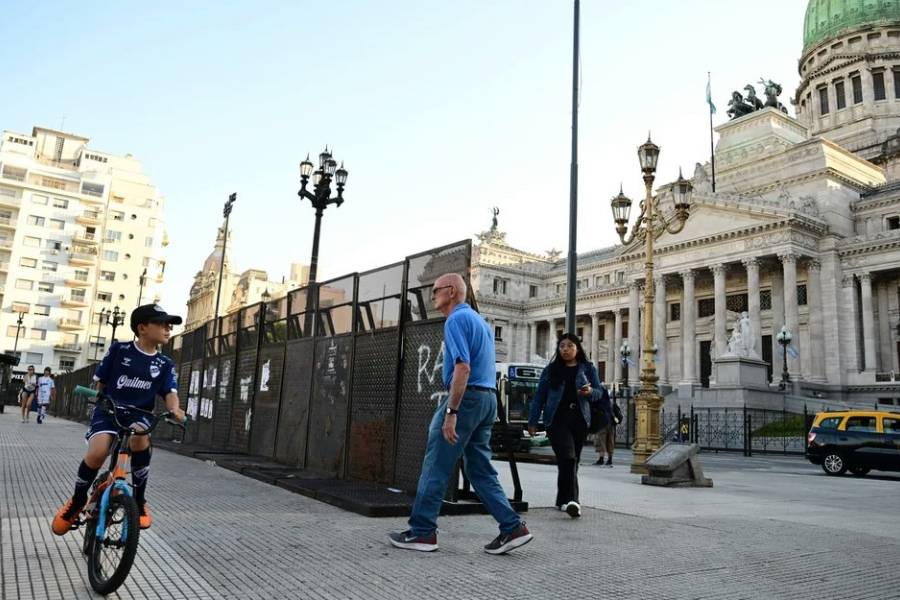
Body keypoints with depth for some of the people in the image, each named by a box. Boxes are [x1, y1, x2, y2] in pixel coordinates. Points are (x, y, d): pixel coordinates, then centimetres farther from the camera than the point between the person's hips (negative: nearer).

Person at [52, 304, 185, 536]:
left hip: (139, 414, 1)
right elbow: (100, 382, 9)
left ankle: (139, 500, -15)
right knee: (97, 453, -28)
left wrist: (175, 410, -25)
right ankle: (77, 499, 5)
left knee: (140, 436, -34)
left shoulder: (165, 364, 4)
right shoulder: (119, 350, -1)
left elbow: (170, 392, -6)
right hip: (109, 410, -1)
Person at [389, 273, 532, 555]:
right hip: (488, 398, 9)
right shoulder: (480, 320, 20)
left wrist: (451, 412, -23)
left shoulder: (456, 320, -10)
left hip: (467, 396, -9)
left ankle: (422, 532, 7)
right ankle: (512, 527, 8)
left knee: (436, 467, 0)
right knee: (481, 469, 12)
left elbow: (463, 367, -21)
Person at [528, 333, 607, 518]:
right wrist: (532, 421, 5)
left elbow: (600, 392, 10)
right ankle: (572, 500, -24)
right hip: (557, 419, -2)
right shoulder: (550, 370, 9)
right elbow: (539, 396, 9)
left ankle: (563, 500, 19)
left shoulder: (588, 368, 12)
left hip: (579, 420, 2)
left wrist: (590, 391, -14)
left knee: (571, 461, 6)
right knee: (568, 458, -18)